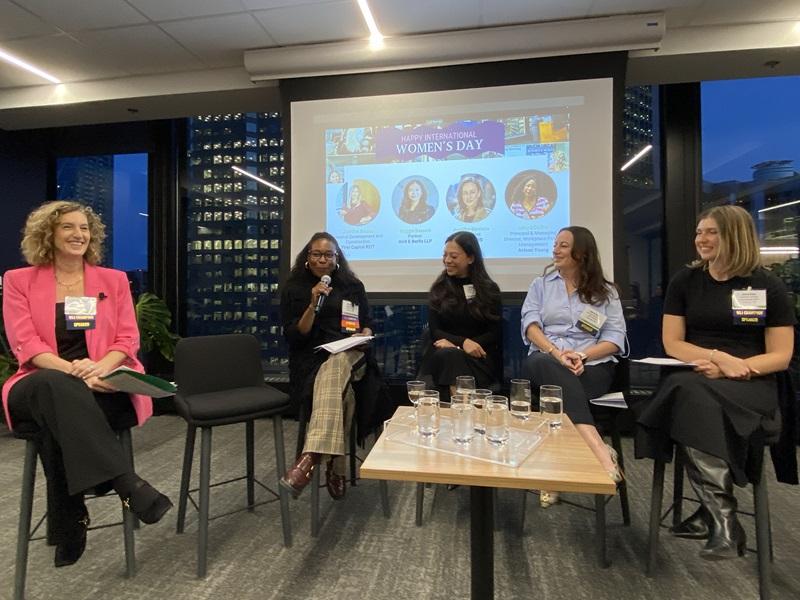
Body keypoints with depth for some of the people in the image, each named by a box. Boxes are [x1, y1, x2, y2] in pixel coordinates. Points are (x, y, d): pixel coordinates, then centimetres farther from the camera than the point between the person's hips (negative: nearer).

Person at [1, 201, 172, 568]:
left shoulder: (114, 280, 12)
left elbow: (128, 339, 5)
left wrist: (99, 367, -18)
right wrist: (72, 370, -23)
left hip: (101, 384, 1)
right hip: (41, 385, 0)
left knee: (58, 414, -34)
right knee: (58, 387, -38)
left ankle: (69, 523, -20)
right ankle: (128, 485, -45)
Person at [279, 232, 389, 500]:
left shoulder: (353, 286, 13)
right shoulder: (293, 289, 7)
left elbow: (368, 324, 16)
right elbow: (293, 337, -3)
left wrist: (364, 334, -8)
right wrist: (313, 305, -15)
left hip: (351, 357, 1)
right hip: (312, 361, 0)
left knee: (336, 365, -38)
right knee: (341, 393, -35)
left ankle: (310, 456, -46)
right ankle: (336, 467, -26)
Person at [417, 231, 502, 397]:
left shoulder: (490, 290, 8)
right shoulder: (438, 289, 11)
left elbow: (495, 333, 1)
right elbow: (435, 331, 3)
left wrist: (454, 345, -13)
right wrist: (462, 342, -18)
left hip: (479, 357, -1)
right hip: (442, 355, 1)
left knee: (454, 356, -33)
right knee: (448, 356, -34)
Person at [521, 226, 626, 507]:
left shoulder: (606, 291, 16)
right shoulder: (540, 285, 19)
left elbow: (615, 339, 5)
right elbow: (530, 325, 2)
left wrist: (582, 355, -15)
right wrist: (556, 353, -16)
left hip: (593, 366, 0)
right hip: (547, 361, 1)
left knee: (558, 386, -36)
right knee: (545, 367, -38)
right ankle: (599, 450, -45)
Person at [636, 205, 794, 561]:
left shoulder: (769, 287, 6)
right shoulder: (685, 281, 10)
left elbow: (781, 356, 3)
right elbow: (672, 344, 5)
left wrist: (735, 368, -15)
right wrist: (718, 357, -12)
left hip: (749, 385, -1)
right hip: (693, 379, 2)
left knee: (695, 408, -36)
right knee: (691, 398, -36)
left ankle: (710, 513, -24)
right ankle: (723, 516, -30)